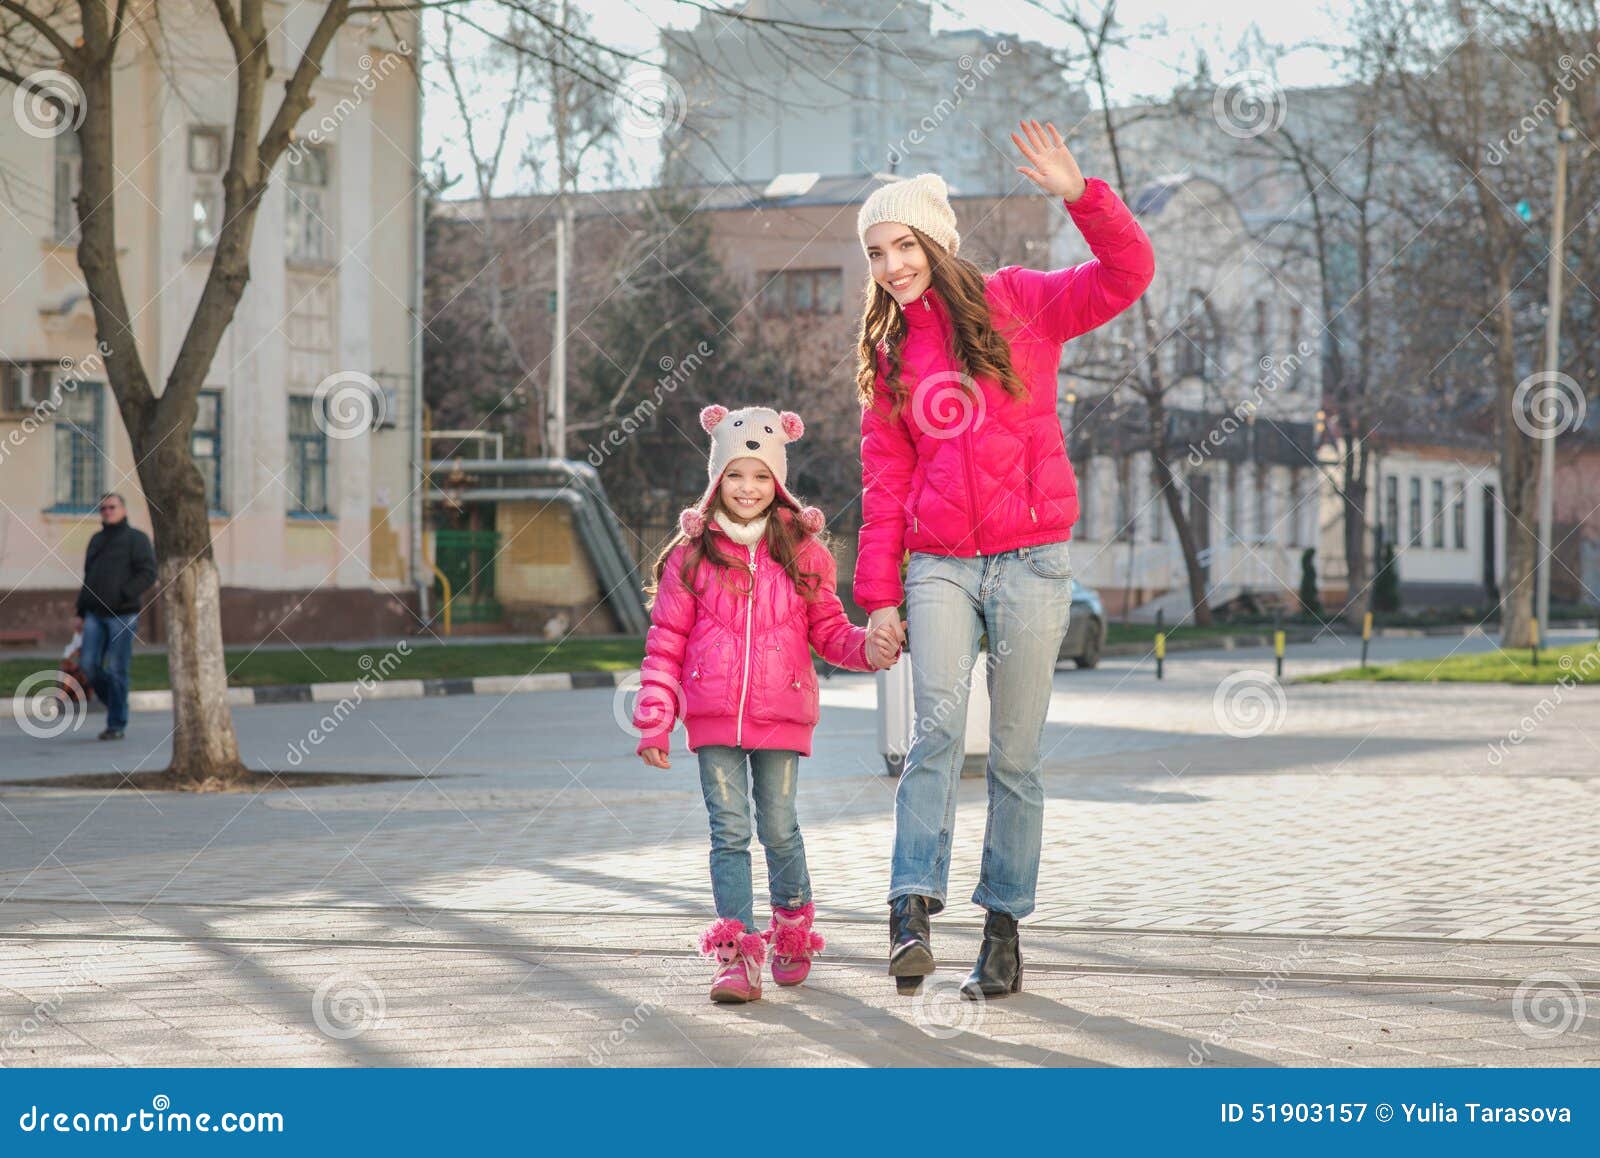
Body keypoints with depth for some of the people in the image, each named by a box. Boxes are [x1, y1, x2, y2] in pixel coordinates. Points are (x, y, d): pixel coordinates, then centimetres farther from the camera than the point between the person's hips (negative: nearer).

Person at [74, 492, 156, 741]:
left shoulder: (136, 538, -1)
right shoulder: (96, 540, 18)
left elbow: (148, 573, -11)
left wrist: (122, 596, -21)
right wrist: (81, 613, 17)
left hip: (123, 615, -5)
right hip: (95, 615, 5)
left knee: (115, 670, -6)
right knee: (88, 664, -5)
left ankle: (117, 725, 1)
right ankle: (114, 703, 17)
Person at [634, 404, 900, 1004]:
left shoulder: (803, 553, 4)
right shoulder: (691, 554, 2)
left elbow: (828, 630, 9)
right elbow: (665, 641, 4)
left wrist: (867, 647, -12)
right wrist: (654, 720, 0)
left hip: (781, 715, 0)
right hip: (713, 717, 0)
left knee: (779, 829, 8)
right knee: (729, 832, -3)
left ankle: (792, 931, 31)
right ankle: (738, 955, -3)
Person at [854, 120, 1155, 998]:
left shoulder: (1017, 304, 4)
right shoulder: (888, 351, 13)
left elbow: (1127, 275, -8)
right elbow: (883, 479, 12)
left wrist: (1079, 195, -22)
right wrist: (879, 594, 5)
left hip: (1031, 562, -1)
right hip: (937, 565, 1)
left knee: (1015, 754, 3)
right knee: (937, 727, -19)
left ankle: (1003, 928, 13)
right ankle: (912, 914, -26)